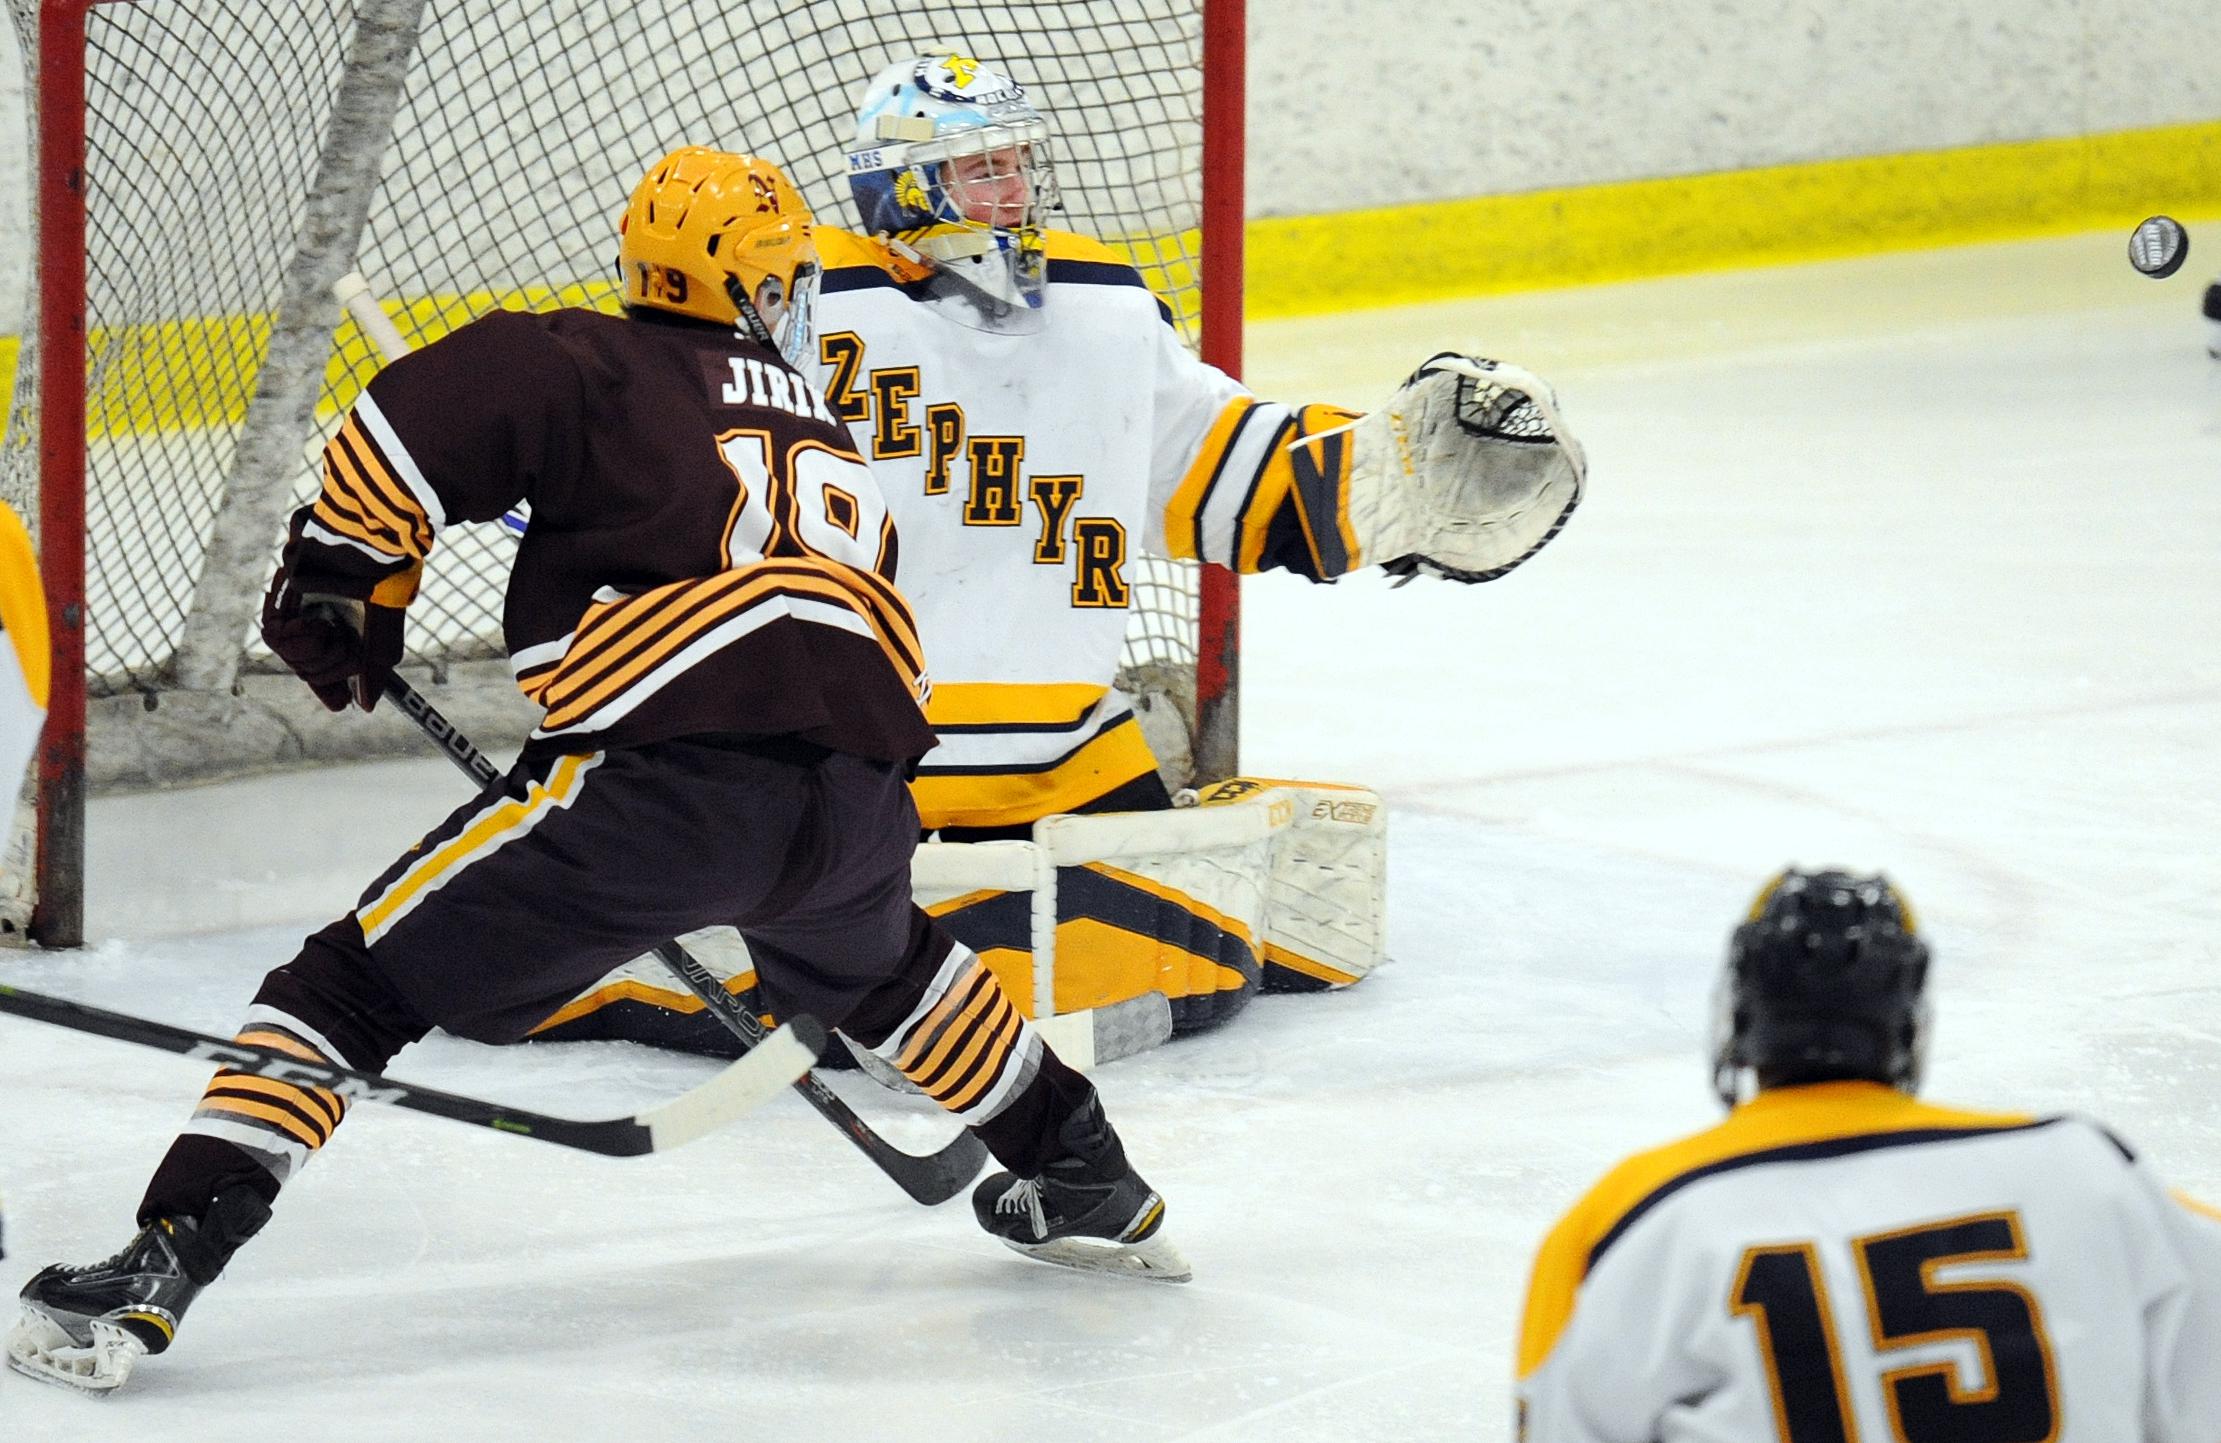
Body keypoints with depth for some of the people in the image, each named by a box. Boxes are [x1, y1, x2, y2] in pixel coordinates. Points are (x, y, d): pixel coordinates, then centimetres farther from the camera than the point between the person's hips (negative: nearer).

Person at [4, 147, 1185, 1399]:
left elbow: (423, 413, -2)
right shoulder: (833, 440, 30)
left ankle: (162, 1267, -13)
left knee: (361, 980, 1)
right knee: (878, 959, 41)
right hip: (860, 797, 5)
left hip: (667, 776, -5)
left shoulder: (600, 369, 13)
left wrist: (343, 584, 12)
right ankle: (1089, 1183, 50)